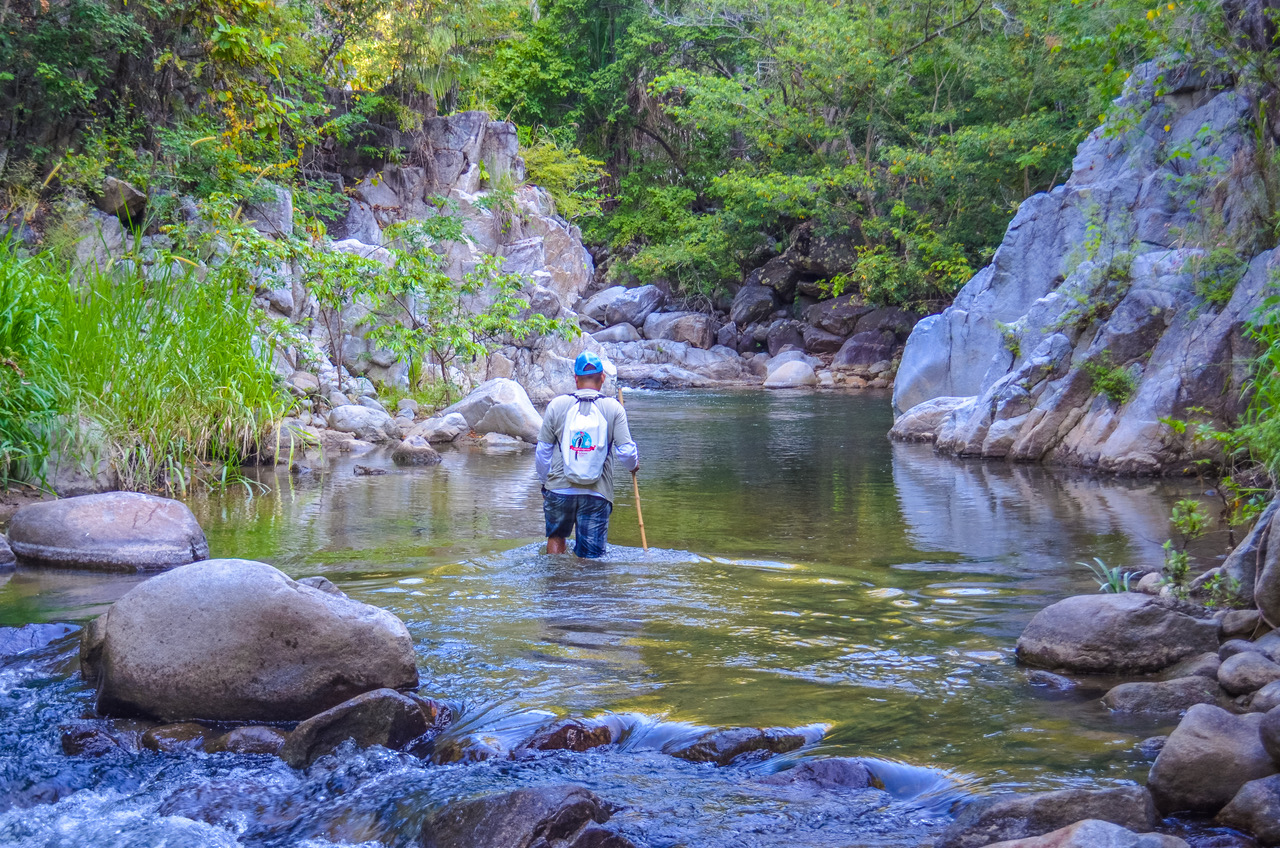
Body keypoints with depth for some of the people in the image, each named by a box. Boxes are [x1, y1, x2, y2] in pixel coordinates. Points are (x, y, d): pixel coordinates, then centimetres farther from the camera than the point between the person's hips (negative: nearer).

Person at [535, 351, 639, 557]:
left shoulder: (556, 405, 0)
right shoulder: (613, 408, -3)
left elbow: (543, 450, 4)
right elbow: (625, 451, -6)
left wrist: (544, 482, 18)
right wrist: (634, 465, 17)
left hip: (558, 489, 1)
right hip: (597, 494, -1)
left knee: (556, 537, 25)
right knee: (591, 554, 4)